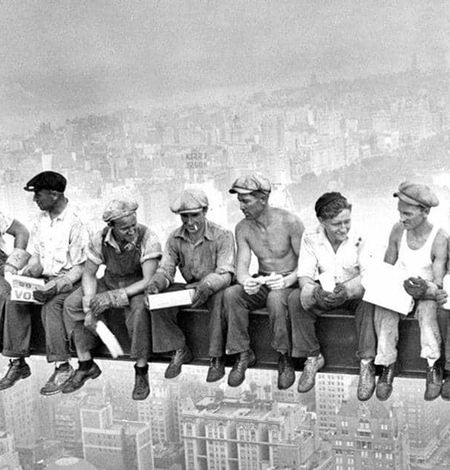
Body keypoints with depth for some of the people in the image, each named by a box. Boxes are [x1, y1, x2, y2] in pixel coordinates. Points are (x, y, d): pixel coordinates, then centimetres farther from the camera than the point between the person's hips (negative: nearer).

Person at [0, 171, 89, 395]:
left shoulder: (75, 223, -14)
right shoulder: (41, 220, 8)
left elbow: (79, 268, -13)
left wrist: (56, 286, -26)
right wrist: (29, 272, -5)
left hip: (68, 281, -6)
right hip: (44, 279, 6)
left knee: (51, 306, -34)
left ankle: (62, 366, -24)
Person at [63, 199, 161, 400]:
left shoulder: (148, 239, -25)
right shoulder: (100, 239, -13)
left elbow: (149, 280, -27)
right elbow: (89, 274, -4)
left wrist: (114, 296, -34)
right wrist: (90, 306, -19)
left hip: (137, 287, -4)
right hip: (109, 282, 5)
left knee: (139, 309, -38)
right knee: (71, 304, -13)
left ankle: (141, 372, -23)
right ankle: (86, 365, -2)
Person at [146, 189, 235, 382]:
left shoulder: (222, 236, -15)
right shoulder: (175, 238, 0)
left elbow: (225, 273, -22)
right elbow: (166, 269, -1)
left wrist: (206, 286, -43)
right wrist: (155, 284, -26)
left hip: (215, 288, -4)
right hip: (190, 286, 5)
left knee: (220, 298, -39)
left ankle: (216, 358, -27)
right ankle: (179, 351, -6)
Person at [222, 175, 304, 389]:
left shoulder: (289, 222, -14)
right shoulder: (243, 228, 0)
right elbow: (242, 265, -6)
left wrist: (287, 281, -32)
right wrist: (246, 281, -31)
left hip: (289, 282, -4)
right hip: (261, 283, 4)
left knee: (275, 298, -39)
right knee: (230, 294, -26)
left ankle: (284, 358, -21)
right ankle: (243, 354, -14)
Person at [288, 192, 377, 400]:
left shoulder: (360, 238, -16)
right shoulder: (310, 239, -10)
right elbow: (304, 276, -13)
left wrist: (348, 289, -44)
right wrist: (316, 291, -38)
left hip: (353, 293, -2)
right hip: (323, 293, 2)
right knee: (296, 299, -25)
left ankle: (366, 364, -27)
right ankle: (312, 358, -10)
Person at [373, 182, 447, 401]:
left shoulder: (439, 238, -16)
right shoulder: (398, 230, -3)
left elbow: (438, 285, -18)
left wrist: (425, 290, -40)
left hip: (426, 292, -3)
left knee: (427, 308, -35)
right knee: (383, 308, -28)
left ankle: (433, 367, -22)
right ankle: (387, 365, -20)